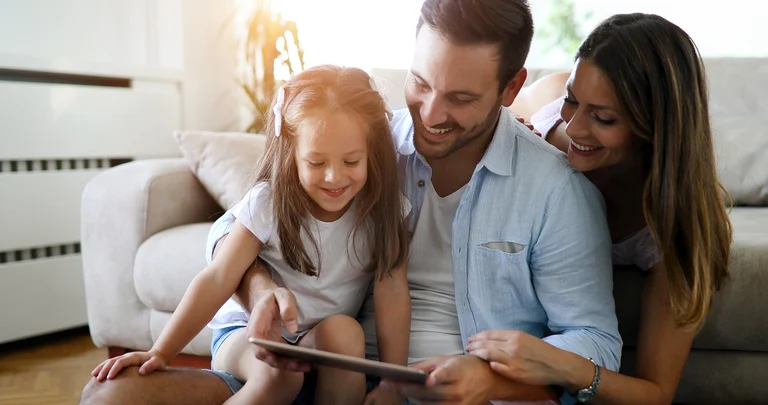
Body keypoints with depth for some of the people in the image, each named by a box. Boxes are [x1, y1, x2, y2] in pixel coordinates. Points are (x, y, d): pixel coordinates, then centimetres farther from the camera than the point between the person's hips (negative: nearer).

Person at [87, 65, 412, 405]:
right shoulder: (269, 203, -15)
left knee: (344, 331, -31)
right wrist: (161, 352, -24)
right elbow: (217, 280, -18)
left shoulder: (381, 207, -10)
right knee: (279, 373, -34)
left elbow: (392, 289, -14)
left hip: (324, 338, 3)